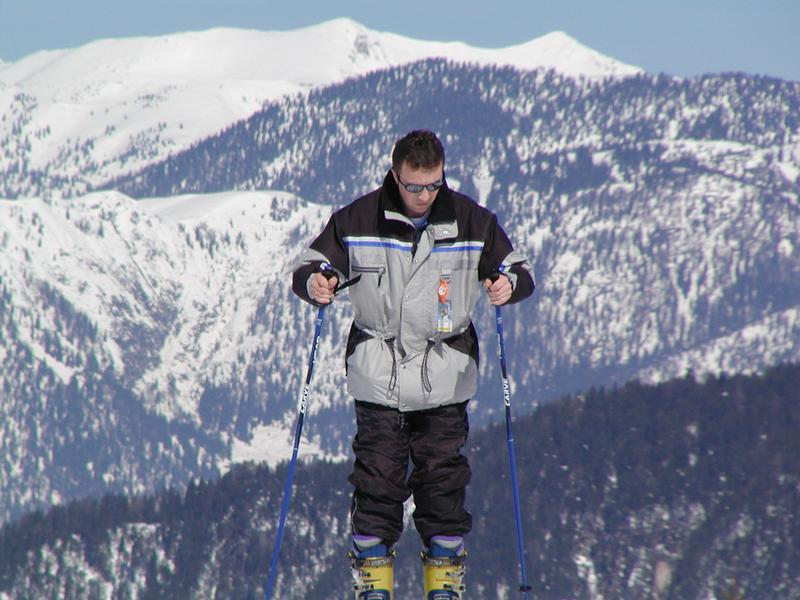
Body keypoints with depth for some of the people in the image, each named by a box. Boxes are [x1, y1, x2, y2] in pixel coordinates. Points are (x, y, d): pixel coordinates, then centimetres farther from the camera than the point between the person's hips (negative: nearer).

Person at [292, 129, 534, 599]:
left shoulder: (470, 221, 0)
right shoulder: (359, 219, -3)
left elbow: (518, 267, 9)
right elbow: (313, 263, 5)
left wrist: (510, 283, -14)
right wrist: (314, 282, -17)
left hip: (445, 379, 0)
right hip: (377, 378, 0)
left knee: (443, 479, 2)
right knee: (377, 477, -1)